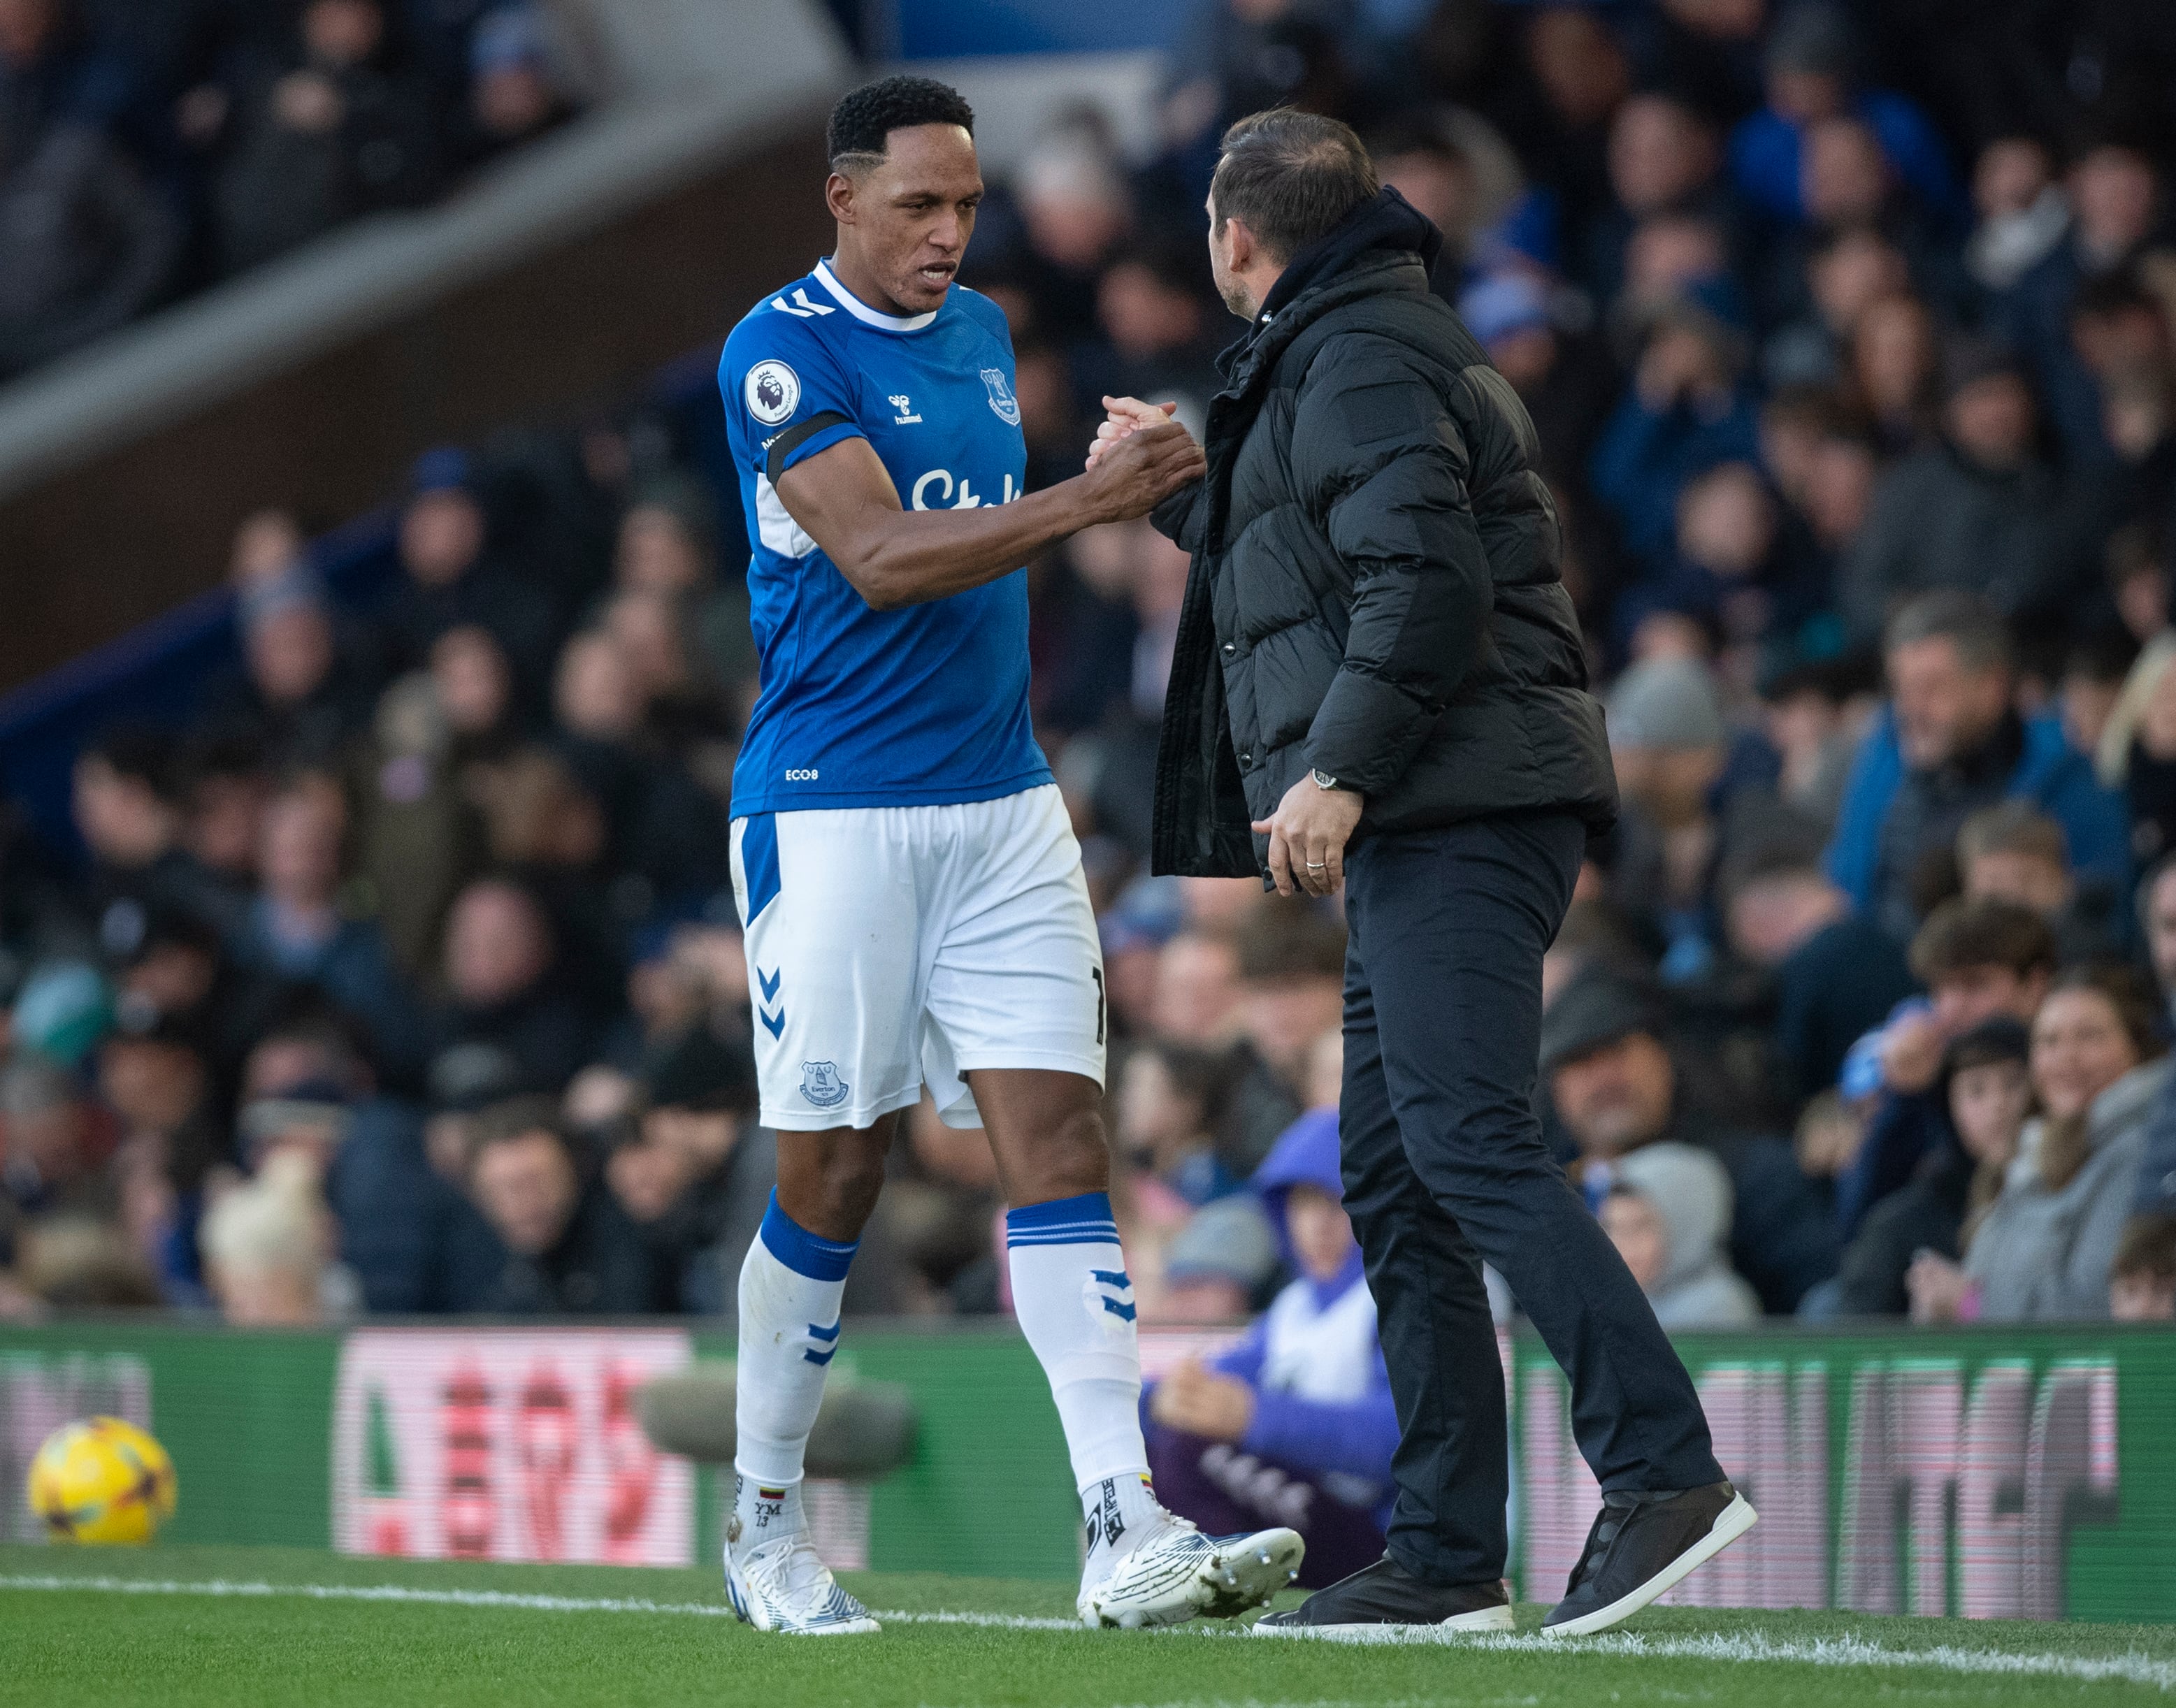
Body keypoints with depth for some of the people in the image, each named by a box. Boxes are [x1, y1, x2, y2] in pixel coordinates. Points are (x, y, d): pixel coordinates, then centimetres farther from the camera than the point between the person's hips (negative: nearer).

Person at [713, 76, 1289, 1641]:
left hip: (1000, 807, 6)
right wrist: (1095, 498, -28)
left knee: (1060, 1145, -6)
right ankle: (766, 1524, 18)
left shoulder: (981, 334, 14)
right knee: (834, 1178, 0)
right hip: (832, 814, -6)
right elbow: (879, 558, -21)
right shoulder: (784, 353, -9)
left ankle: (1126, 1537, -14)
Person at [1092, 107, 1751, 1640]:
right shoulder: (1348, 350, 25)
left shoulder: (1359, 361, -8)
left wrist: (1334, 774, -23)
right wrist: (1182, 483, 46)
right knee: (1394, 1176, 8)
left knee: (1468, 1137, -19)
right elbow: (1315, 557, 39)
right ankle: (1447, 1557, 8)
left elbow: (1425, 582, -20)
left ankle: (1668, 1468, -25)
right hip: (1424, 828, 11)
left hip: (1456, 815, -11)